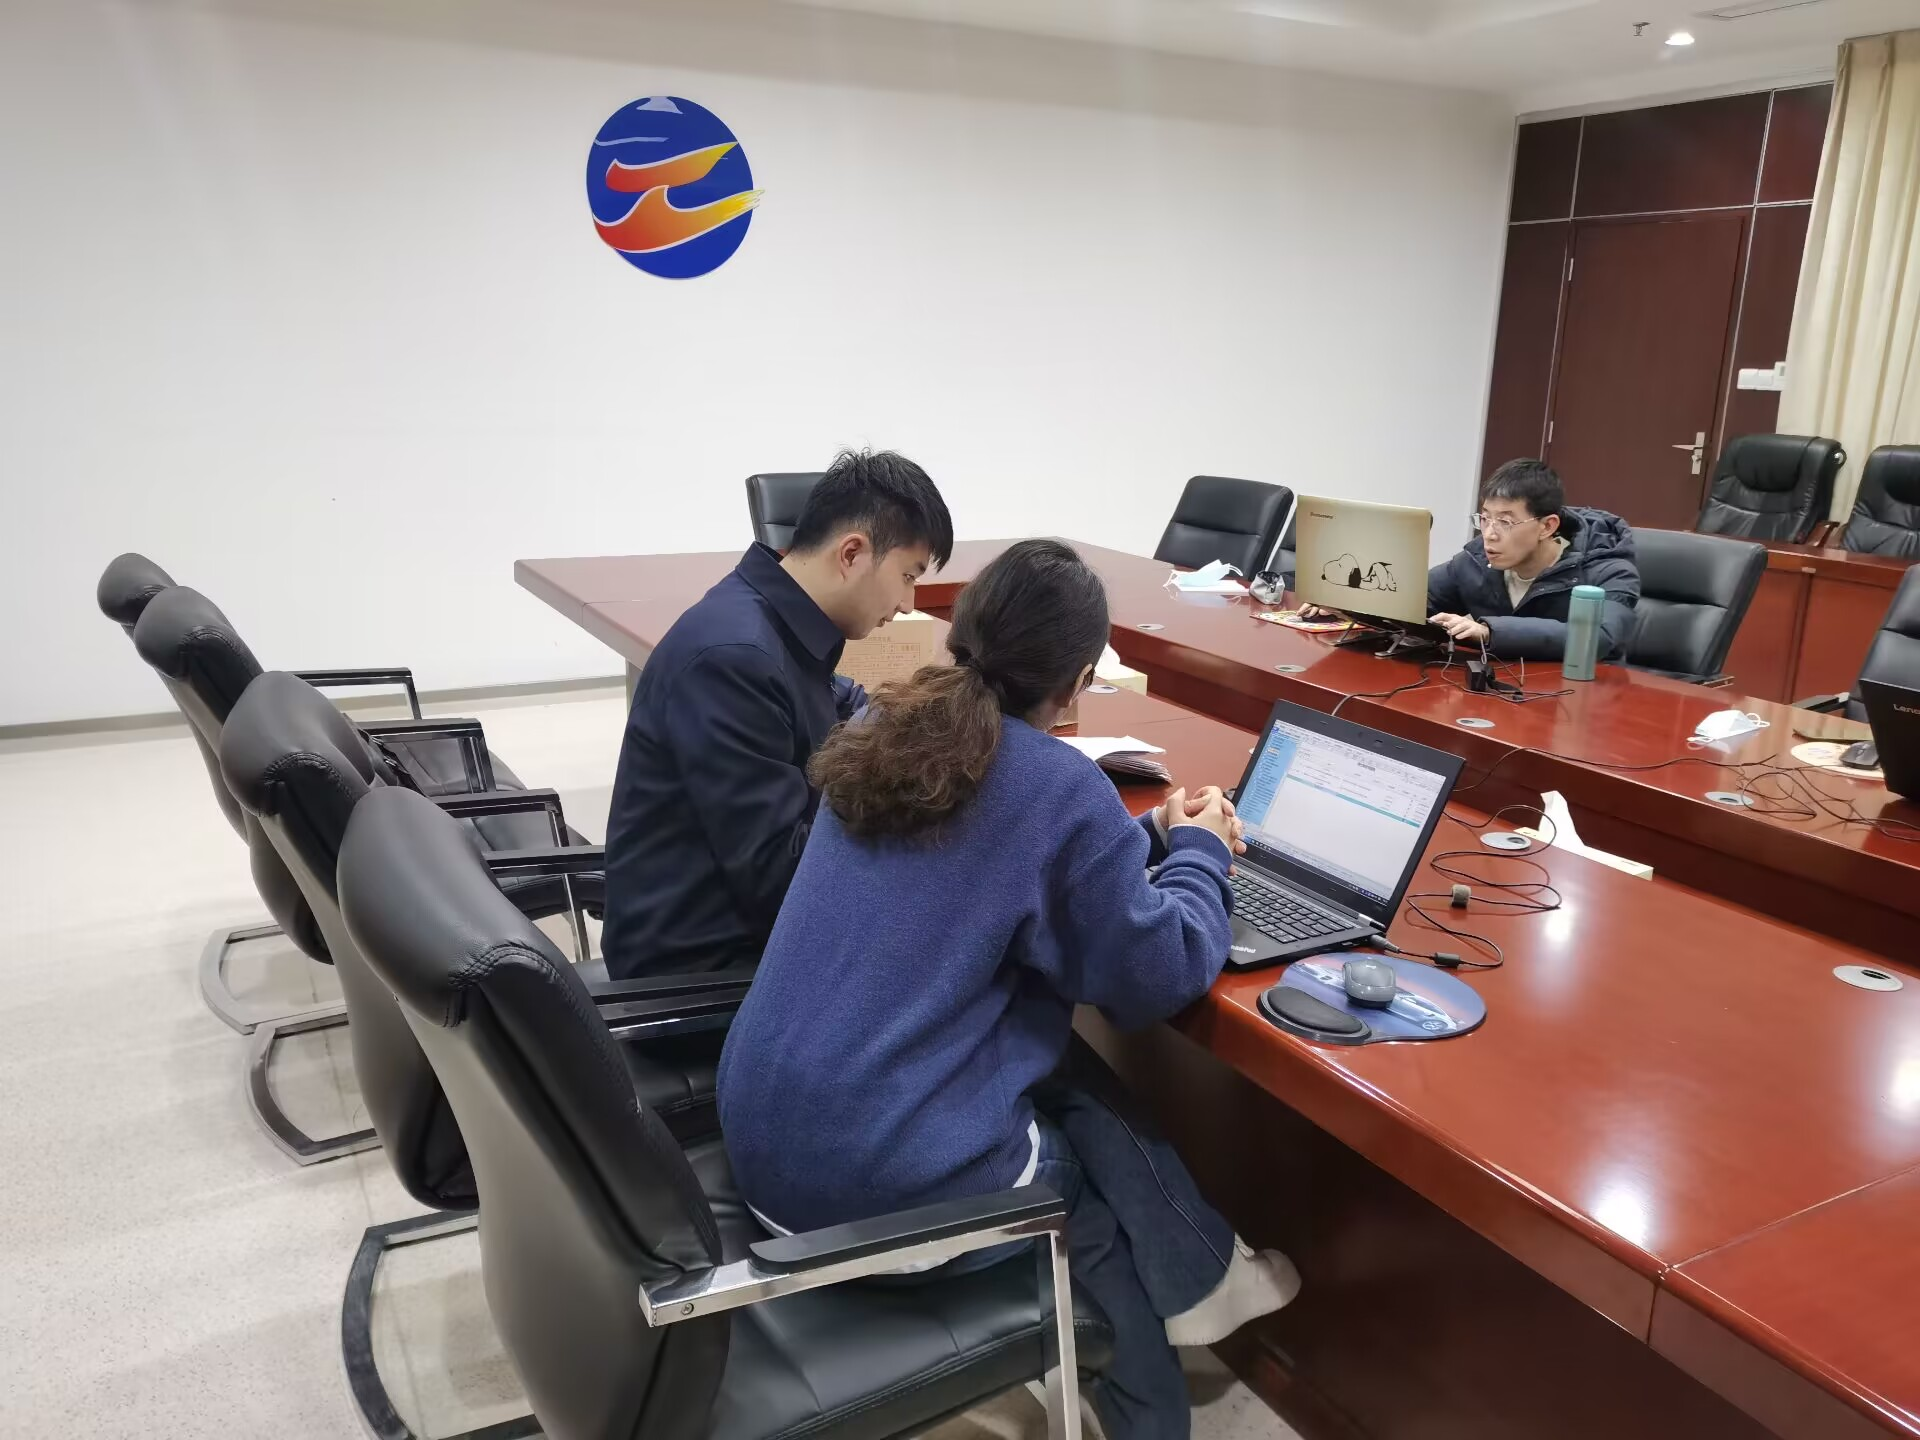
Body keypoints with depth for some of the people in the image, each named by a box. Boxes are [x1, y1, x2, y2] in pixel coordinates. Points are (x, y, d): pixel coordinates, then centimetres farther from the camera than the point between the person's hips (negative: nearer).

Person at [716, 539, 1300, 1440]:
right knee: (1106, 1150, 20)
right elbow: (1156, 980, -6)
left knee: (1075, 1090, 20)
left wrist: (1145, 839, 20)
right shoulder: (1061, 787, -15)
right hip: (892, 1186, -6)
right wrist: (1198, 854, 11)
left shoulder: (885, 738, 6)